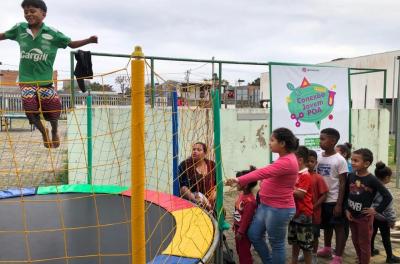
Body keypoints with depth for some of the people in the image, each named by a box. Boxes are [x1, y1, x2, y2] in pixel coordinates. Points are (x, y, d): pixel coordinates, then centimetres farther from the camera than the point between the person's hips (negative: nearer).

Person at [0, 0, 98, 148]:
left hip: (45, 79, -1)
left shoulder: (53, 34, -3)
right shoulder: (19, 29, 2)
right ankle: (43, 132, 22)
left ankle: (54, 132, 31)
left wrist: (89, 40, -9)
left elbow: (71, 44, 5)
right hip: (26, 79, 1)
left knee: (53, 108, -4)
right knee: (30, 109, -9)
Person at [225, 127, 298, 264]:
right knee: (254, 234, 17)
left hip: (279, 209, -10)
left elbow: (263, 173, -33)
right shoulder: (285, 158, 10)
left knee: (276, 243, 6)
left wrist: (239, 180, -37)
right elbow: (268, 174, 10)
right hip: (266, 205, 10)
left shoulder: (287, 161, -23)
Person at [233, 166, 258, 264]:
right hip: (238, 227, 9)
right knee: (239, 249, 23)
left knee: (244, 251, 8)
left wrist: (240, 232, -18)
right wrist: (235, 225, 18)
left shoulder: (249, 200, -30)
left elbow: (246, 219, -25)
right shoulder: (242, 194, -1)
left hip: (244, 230, -9)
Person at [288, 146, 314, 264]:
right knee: (294, 240, 19)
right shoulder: (296, 174, 7)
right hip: (294, 211, 9)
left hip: (304, 213, -8)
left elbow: (300, 194, -23)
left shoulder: (305, 175, -18)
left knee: (305, 242, 5)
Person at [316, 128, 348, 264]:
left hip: (334, 200, -6)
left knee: (339, 227, 5)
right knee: (326, 225, 21)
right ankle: (327, 249, 39)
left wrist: (339, 204, -14)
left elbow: (342, 183, -12)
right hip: (322, 199, 6)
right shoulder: (319, 157, 3)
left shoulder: (340, 160, -13)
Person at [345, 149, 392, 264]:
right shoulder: (351, 176, -4)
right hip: (351, 215, 5)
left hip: (364, 217, -5)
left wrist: (377, 210, -15)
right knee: (355, 242, 20)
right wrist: (347, 210, -1)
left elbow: (388, 197, -17)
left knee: (364, 244, 10)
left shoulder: (372, 180, -19)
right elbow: (346, 194, 6)